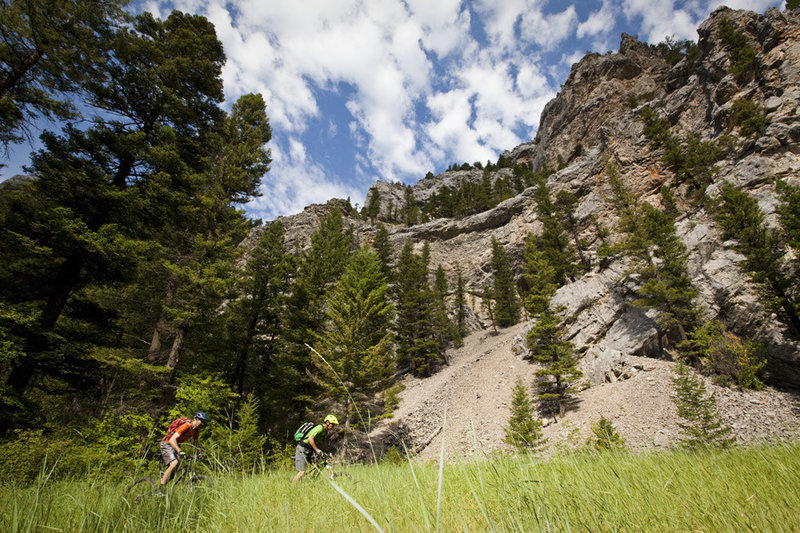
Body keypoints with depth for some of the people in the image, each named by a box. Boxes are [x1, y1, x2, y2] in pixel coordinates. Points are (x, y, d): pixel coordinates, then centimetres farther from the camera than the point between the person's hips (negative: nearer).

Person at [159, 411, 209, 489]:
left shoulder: (196, 429, -4)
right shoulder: (186, 425, -29)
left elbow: (195, 442, 11)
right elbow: (172, 440, -36)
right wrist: (180, 451, -45)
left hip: (176, 445, 8)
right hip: (167, 444, -8)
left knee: (176, 468, -1)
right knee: (174, 463, -24)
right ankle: (161, 487, -15)